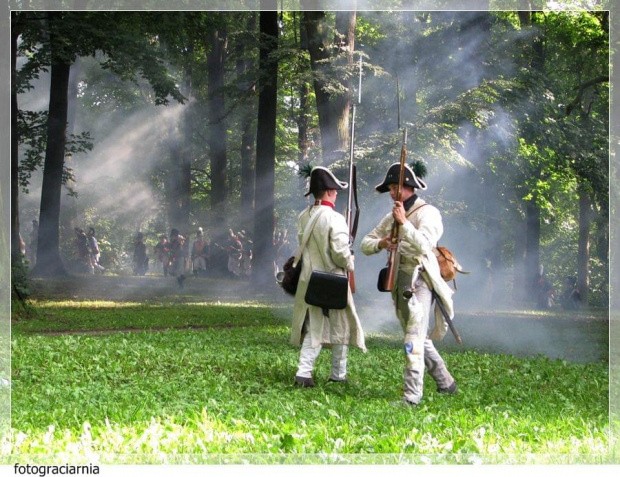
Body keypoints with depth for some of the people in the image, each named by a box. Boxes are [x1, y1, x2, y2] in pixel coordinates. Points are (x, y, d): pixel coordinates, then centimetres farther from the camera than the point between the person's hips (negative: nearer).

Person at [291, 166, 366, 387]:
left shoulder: (304, 217, 3)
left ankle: (304, 372, 0)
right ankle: (338, 374, 19)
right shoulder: (335, 219, -17)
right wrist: (350, 264, 0)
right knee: (340, 326, 11)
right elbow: (340, 253, -19)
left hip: (309, 279, 6)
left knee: (313, 327, 12)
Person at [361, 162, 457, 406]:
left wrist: (404, 223, -25)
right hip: (398, 279, 9)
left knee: (414, 339, -14)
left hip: (419, 279, -8)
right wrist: (381, 243, -7)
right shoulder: (392, 217, 16)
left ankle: (412, 395, -16)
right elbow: (365, 243, 13)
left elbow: (424, 244, -22)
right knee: (419, 338, 16)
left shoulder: (427, 212, -7)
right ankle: (446, 383, 30)